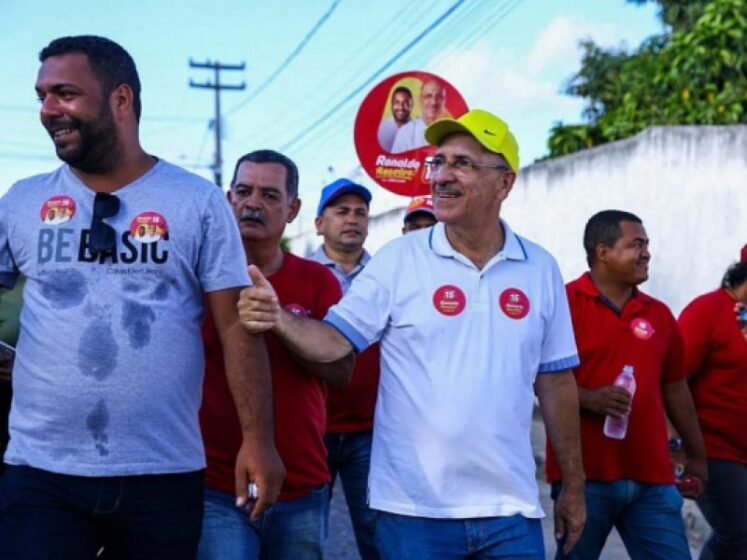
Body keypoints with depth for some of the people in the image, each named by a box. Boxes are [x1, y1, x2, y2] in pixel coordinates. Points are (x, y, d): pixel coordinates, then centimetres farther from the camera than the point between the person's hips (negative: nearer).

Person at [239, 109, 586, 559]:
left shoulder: (540, 269, 4)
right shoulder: (399, 259, -3)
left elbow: (556, 381, 9)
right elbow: (336, 339, -9)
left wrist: (574, 488, 11)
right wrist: (280, 319, -30)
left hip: (511, 508, 2)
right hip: (415, 507, -2)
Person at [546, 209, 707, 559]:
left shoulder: (659, 315, 13)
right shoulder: (565, 303, -5)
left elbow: (675, 389, 19)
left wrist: (697, 457, 21)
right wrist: (588, 399, -22)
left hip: (652, 479, 5)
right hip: (583, 476, -4)